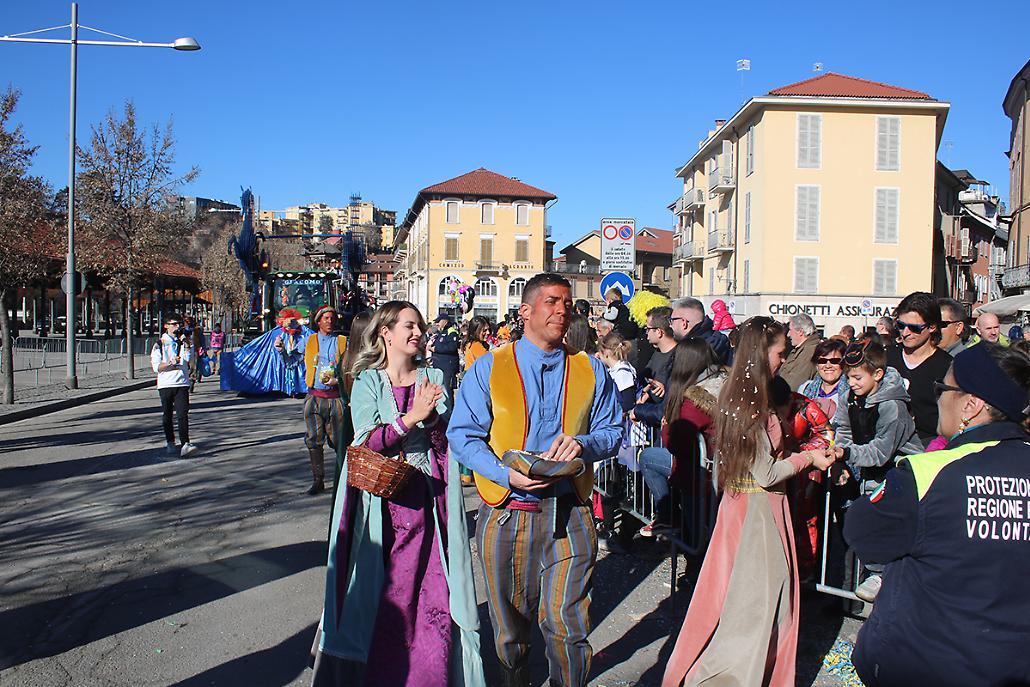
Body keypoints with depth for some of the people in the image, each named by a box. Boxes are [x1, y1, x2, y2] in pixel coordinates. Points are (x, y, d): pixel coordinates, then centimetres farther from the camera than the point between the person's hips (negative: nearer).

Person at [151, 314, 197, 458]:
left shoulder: (183, 342, 12)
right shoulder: (160, 344, 4)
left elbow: (189, 358, -3)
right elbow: (156, 366, -2)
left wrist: (186, 345, -13)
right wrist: (170, 363, -18)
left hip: (182, 383, 0)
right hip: (165, 384, 0)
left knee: (183, 414, -12)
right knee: (167, 415, 9)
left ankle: (185, 444, -20)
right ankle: (170, 443, 23)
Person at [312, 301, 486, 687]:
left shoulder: (433, 378, 10)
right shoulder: (368, 381, 3)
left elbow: (447, 436, 1)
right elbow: (366, 442, -9)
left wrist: (432, 417, -18)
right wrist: (411, 417, -18)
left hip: (427, 495, 2)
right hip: (382, 499, -2)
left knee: (431, 589, 1)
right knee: (382, 590, 1)